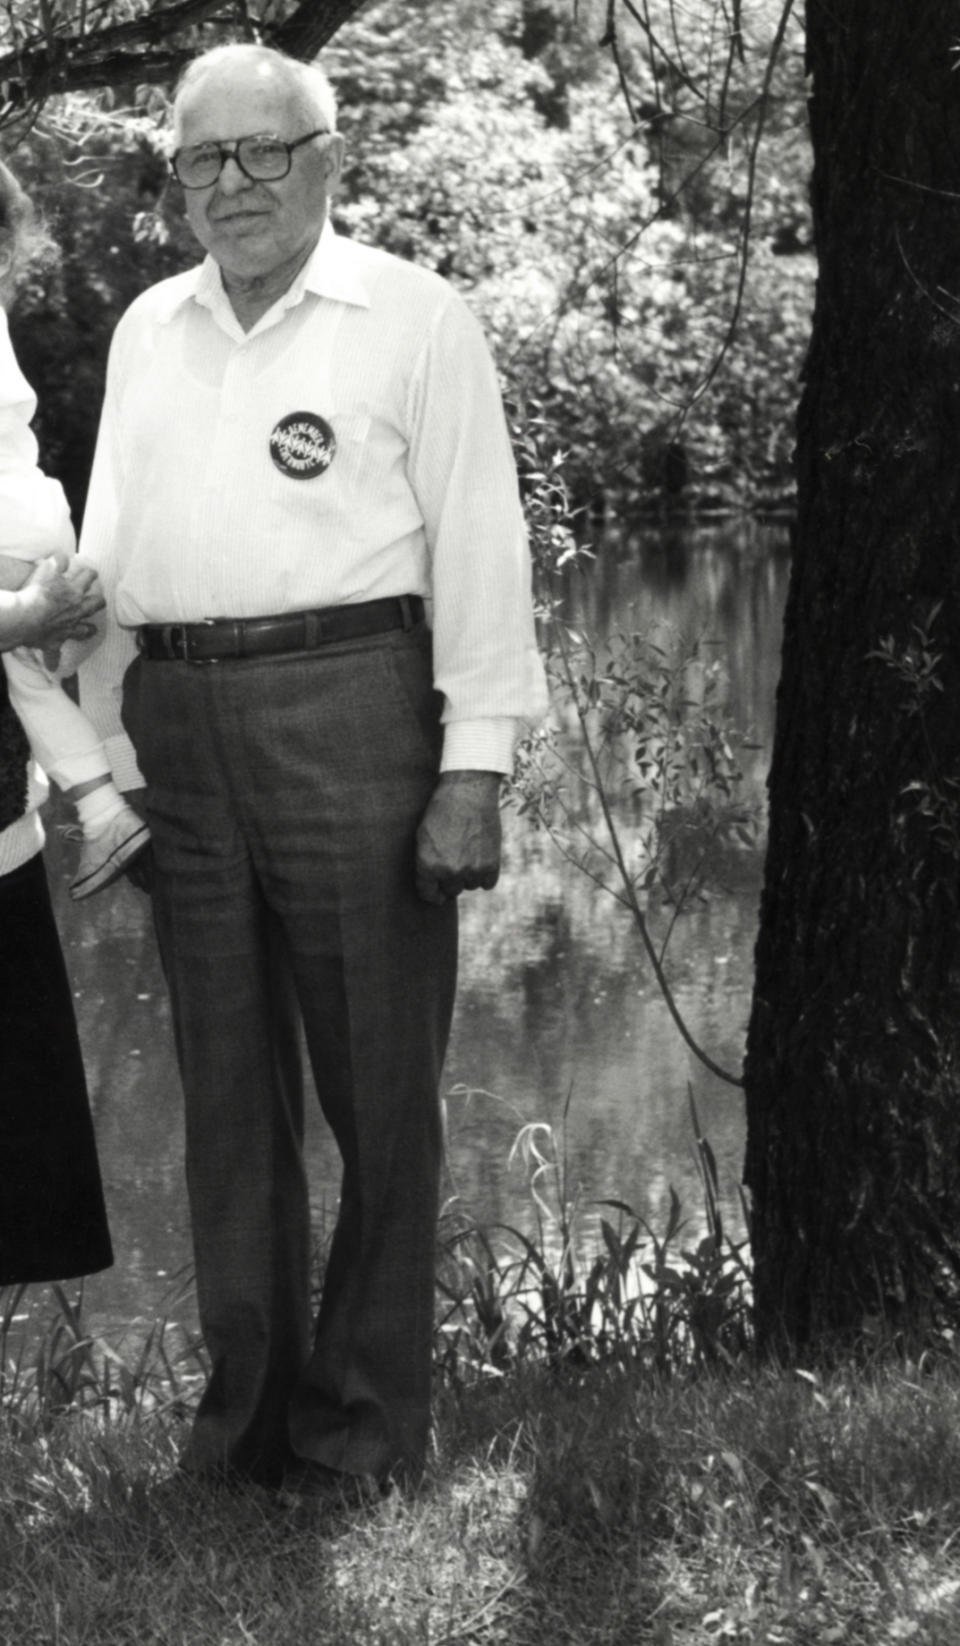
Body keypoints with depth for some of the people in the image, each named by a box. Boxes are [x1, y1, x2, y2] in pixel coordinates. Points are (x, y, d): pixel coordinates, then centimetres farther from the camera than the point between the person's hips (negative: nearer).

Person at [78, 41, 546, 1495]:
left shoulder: (414, 319, 1)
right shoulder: (148, 330, 17)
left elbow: (478, 546, -3)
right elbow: (110, 547, 18)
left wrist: (475, 767, -9)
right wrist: (105, 755, 11)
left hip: (348, 715, -5)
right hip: (177, 722, 5)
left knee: (378, 1082, -1)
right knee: (226, 1085, 8)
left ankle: (367, 1412, 8)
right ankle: (247, 1398, 17)